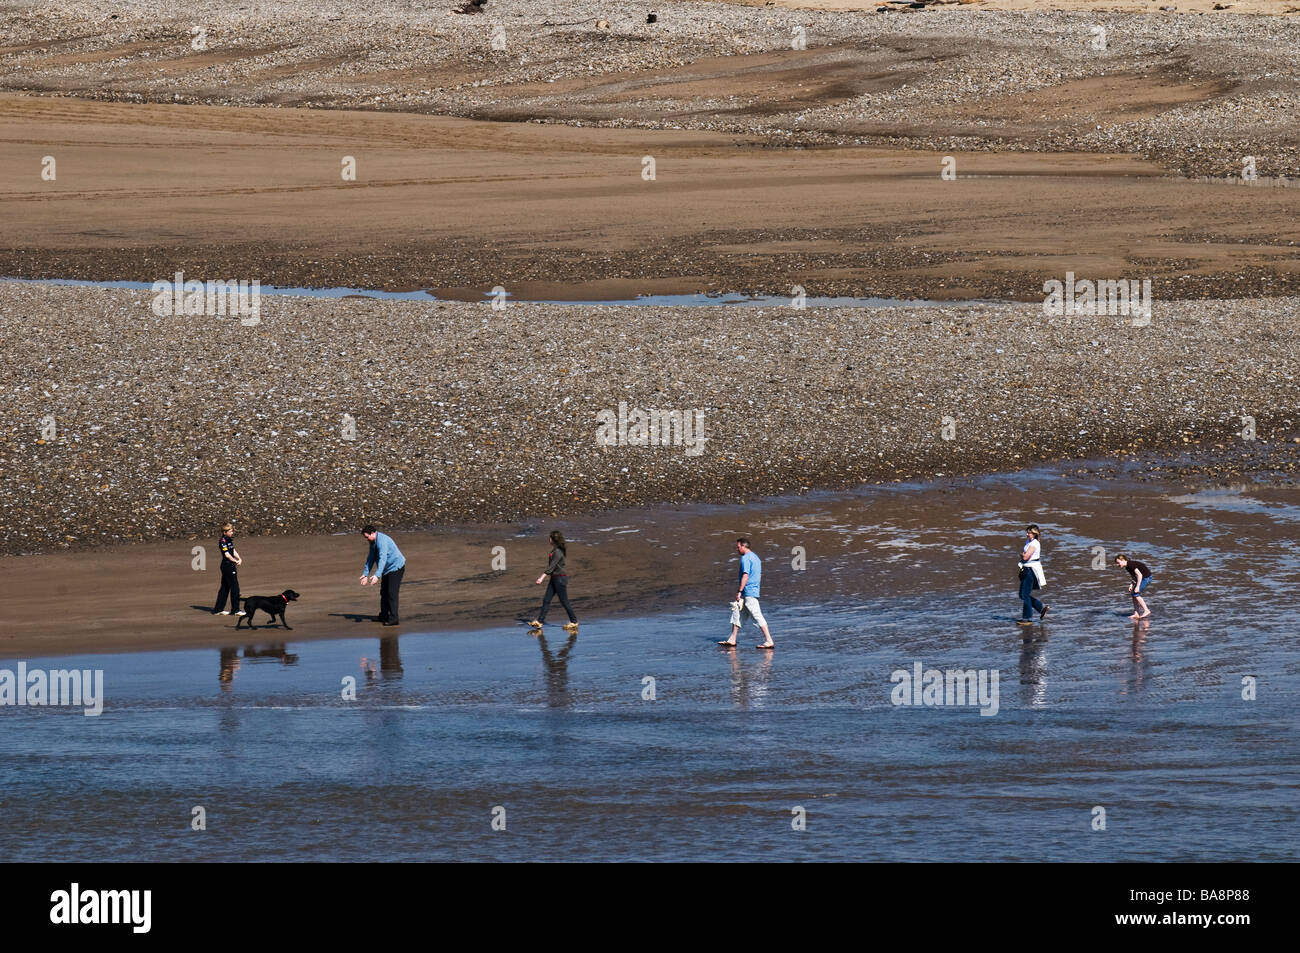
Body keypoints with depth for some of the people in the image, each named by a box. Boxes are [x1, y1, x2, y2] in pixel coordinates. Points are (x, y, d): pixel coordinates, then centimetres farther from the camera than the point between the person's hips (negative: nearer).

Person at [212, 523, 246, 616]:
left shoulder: (229, 540, 14)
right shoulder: (223, 541, -14)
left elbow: (233, 550, 12)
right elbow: (227, 554, -18)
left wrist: (239, 559, -4)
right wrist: (235, 561, -14)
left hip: (231, 566, 10)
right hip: (227, 565, -10)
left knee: (225, 587, 13)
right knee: (234, 587, -5)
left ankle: (218, 609, 18)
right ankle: (235, 609, 0)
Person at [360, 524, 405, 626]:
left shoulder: (382, 541, -26)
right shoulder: (373, 542, 7)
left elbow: (382, 559, -34)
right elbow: (371, 558, 16)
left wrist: (377, 575, -42)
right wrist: (365, 574, 12)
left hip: (396, 567, -10)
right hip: (388, 570, 10)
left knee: (392, 593, -15)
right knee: (384, 592, 16)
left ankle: (393, 618, -15)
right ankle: (384, 616, 27)